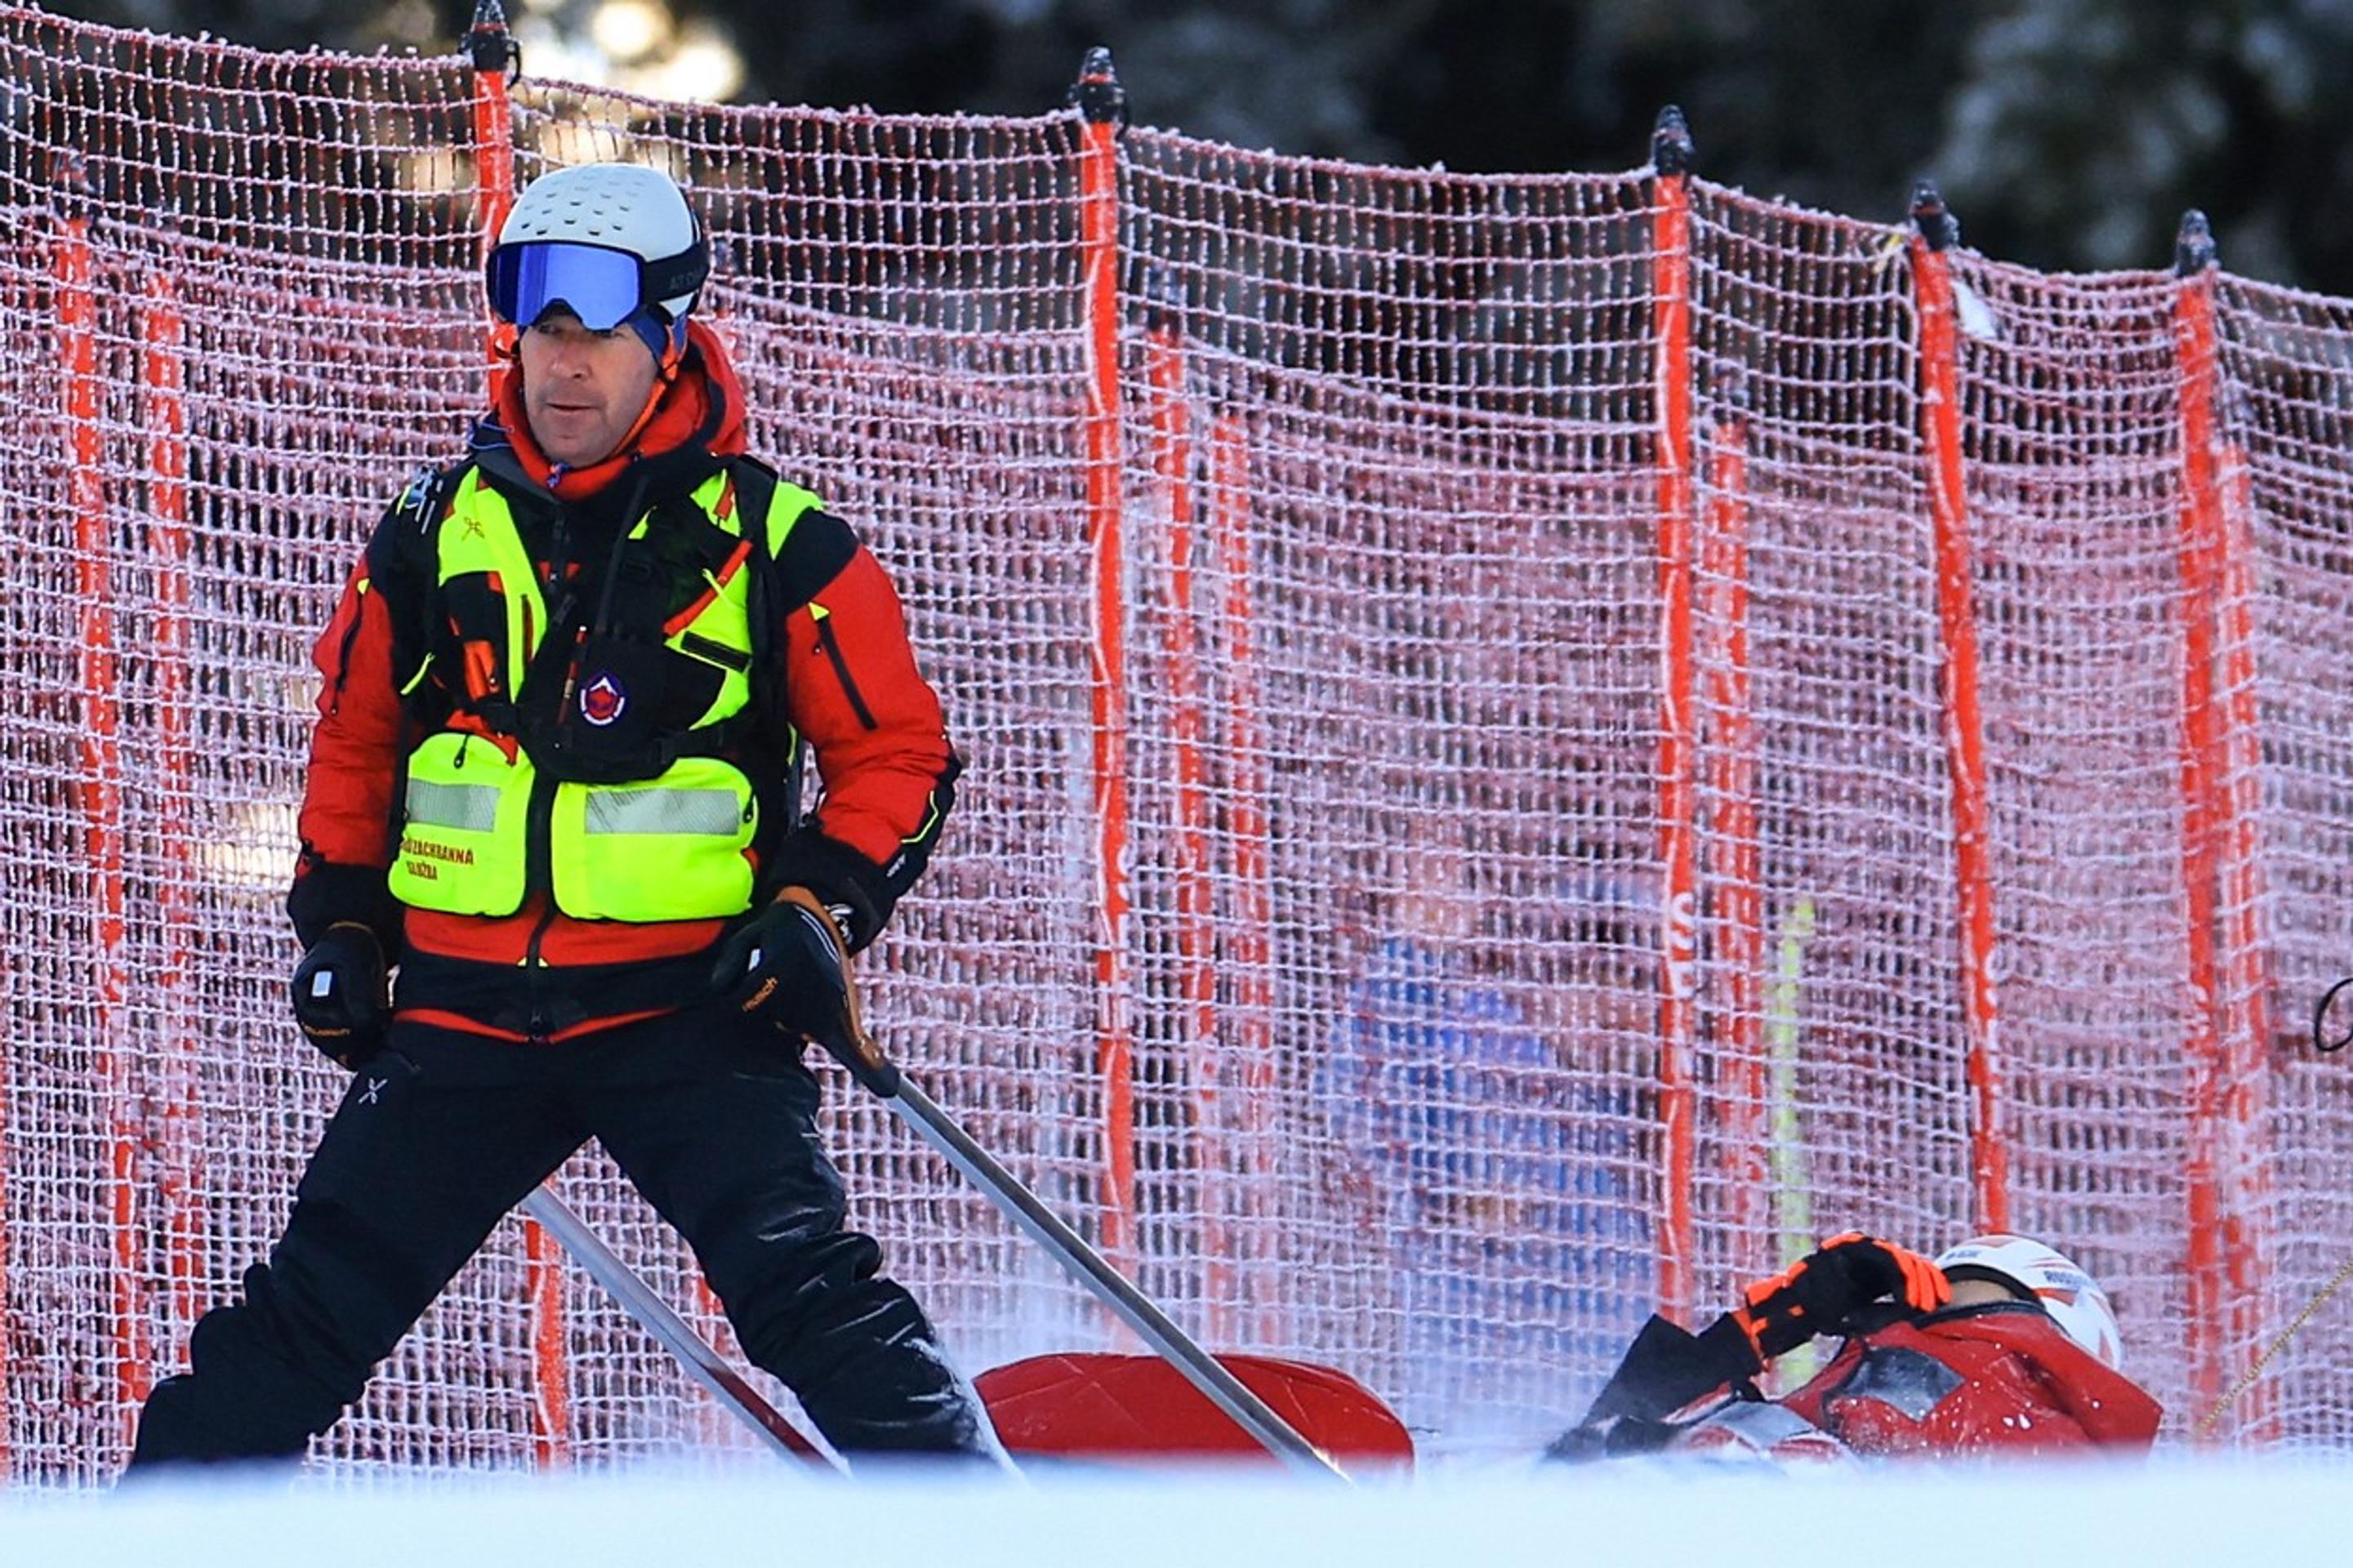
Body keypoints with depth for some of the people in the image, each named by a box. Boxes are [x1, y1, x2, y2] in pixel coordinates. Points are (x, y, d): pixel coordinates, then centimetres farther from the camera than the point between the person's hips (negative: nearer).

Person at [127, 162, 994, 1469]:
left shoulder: (772, 544, -2)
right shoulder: (434, 539, 9)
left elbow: (898, 750, 3)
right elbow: (355, 742, 23)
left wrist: (823, 909, -9)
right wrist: (342, 923, 15)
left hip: (691, 1014, -3)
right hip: (466, 1011, 4)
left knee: (811, 1294, -18)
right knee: (309, 1310, 4)